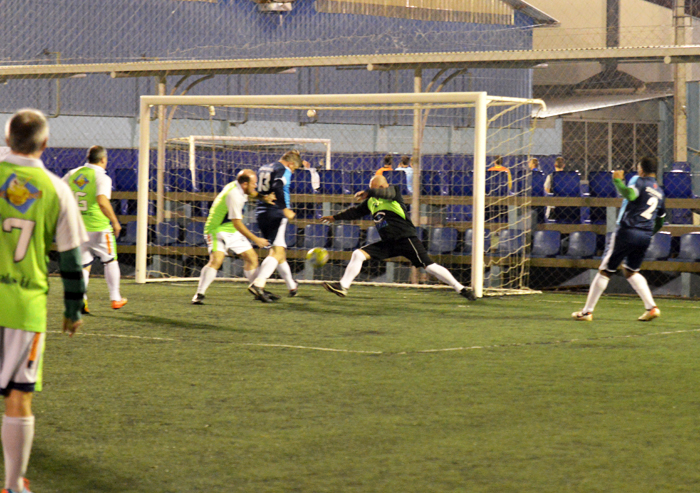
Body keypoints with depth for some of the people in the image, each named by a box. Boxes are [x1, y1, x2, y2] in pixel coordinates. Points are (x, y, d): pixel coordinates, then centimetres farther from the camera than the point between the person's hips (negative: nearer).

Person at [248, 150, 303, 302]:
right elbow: (278, 187, -26)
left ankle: (292, 286, 35)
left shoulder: (263, 169, 17)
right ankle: (258, 284, -29)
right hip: (276, 214, -9)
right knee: (277, 252, -12)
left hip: (261, 213, 9)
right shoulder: (284, 170, -7)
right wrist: (285, 209, -29)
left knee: (279, 250, 20)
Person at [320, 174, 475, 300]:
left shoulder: (394, 192, -6)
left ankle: (460, 289, -8)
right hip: (388, 243, 7)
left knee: (429, 266, -14)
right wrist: (335, 217, 28)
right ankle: (343, 287, -1)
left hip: (406, 239, -7)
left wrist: (367, 193, -40)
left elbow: (386, 193, -29)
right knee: (358, 254, -4)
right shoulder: (371, 202, 13)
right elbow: (356, 212, 25)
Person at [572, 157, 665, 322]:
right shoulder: (659, 192, 17)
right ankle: (652, 307, 9)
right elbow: (660, 222, 22)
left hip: (627, 231, -6)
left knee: (605, 271, 3)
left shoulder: (639, 181, -4)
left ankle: (587, 311, 7)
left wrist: (618, 181, -14)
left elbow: (630, 195, -28)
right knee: (630, 271, 23)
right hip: (646, 237, 6)